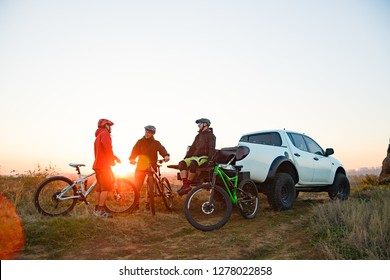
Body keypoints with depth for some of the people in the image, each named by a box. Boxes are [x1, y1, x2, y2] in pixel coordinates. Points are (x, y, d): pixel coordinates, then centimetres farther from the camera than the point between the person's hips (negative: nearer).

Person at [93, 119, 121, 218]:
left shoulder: (98, 136, 25)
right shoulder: (104, 133, -8)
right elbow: (108, 148, -23)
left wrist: (113, 158, 14)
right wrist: (114, 158, -11)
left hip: (98, 164, 10)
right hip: (103, 165, -10)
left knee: (100, 187, 13)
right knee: (106, 187, -10)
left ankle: (97, 209, 17)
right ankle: (100, 210, -11)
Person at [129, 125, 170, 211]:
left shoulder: (156, 143, 3)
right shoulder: (140, 142, 3)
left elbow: (162, 149, -15)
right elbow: (135, 151, -9)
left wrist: (166, 155, -37)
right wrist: (132, 158, -30)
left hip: (152, 167, 0)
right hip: (140, 166, 0)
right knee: (137, 186, 1)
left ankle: (147, 203, 20)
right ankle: (136, 204, 11)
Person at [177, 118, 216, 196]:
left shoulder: (211, 135, 1)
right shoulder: (198, 136, 23)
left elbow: (212, 148, -12)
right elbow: (192, 148, 20)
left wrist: (209, 159, -28)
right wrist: (185, 157, 10)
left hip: (204, 157, -7)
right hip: (195, 156, 7)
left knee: (193, 164, -38)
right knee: (182, 163, -20)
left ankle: (188, 185, -27)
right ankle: (185, 185, -28)